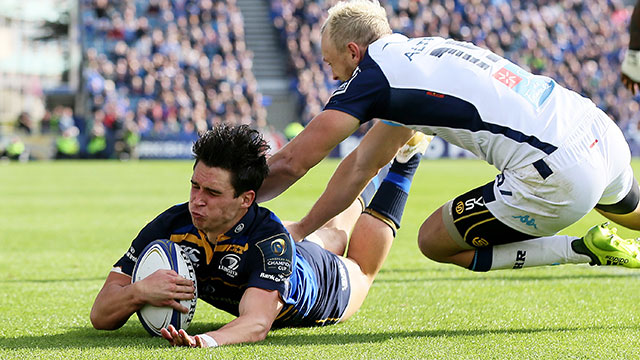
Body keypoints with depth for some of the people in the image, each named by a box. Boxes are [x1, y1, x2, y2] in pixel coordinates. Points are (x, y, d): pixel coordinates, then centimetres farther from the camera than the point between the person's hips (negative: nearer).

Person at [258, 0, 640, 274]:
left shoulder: (374, 71, -3)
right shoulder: (419, 52, 21)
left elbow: (291, 163, -4)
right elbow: (361, 165, 28)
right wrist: (302, 229, 29)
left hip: (561, 177, -9)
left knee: (435, 241, 8)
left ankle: (584, 249, 2)